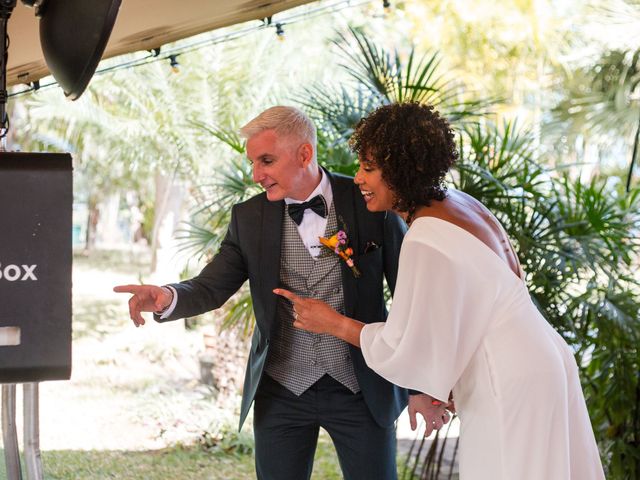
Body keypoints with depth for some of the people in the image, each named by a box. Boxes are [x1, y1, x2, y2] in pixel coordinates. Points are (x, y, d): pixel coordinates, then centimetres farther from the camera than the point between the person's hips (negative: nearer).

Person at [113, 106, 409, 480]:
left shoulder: (370, 203, -7)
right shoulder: (249, 218, 0)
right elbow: (211, 287, -3)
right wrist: (167, 297, -27)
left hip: (362, 389, -2)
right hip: (282, 392, 2)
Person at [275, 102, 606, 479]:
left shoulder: (425, 243, -22)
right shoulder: (460, 203, 5)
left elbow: (412, 349, -16)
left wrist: (334, 323, -5)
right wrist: (438, 390, 16)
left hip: (512, 389, -9)